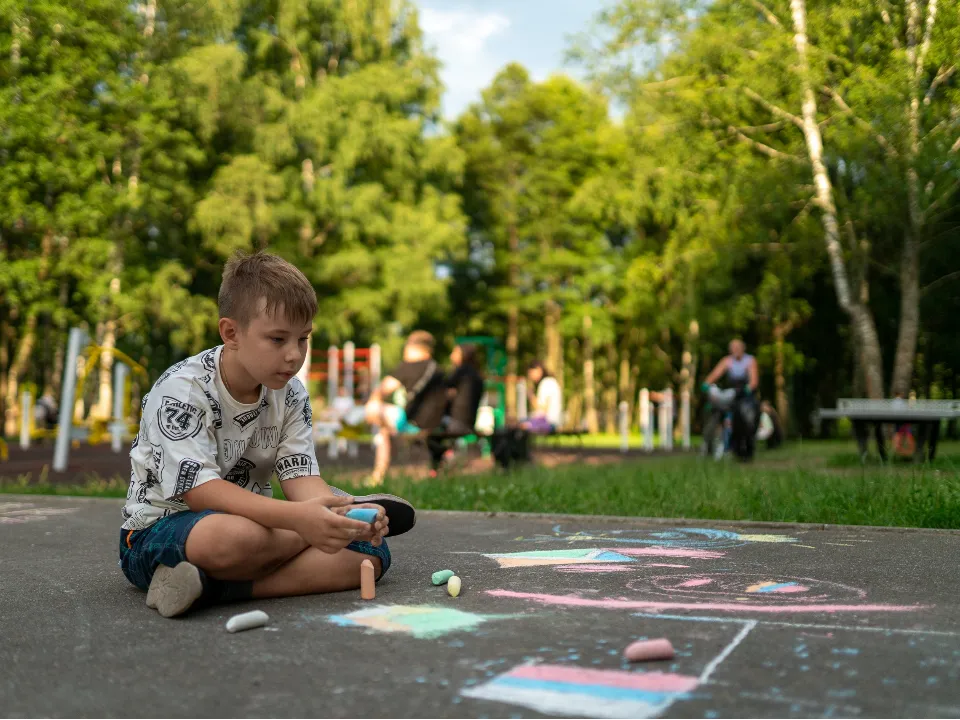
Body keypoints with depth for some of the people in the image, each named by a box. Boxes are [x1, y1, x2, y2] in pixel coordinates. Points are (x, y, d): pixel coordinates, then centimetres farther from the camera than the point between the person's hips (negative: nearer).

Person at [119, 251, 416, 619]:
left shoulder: (290, 394, 1)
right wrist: (297, 517, -38)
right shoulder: (182, 391, -18)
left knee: (372, 551, -14)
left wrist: (335, 510, -30)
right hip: (162, 528, -7)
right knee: (234, 537, -43)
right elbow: (199, 490, -27)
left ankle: (214, 587, -24)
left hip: (252, 519, 7)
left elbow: (300, 476, -6)